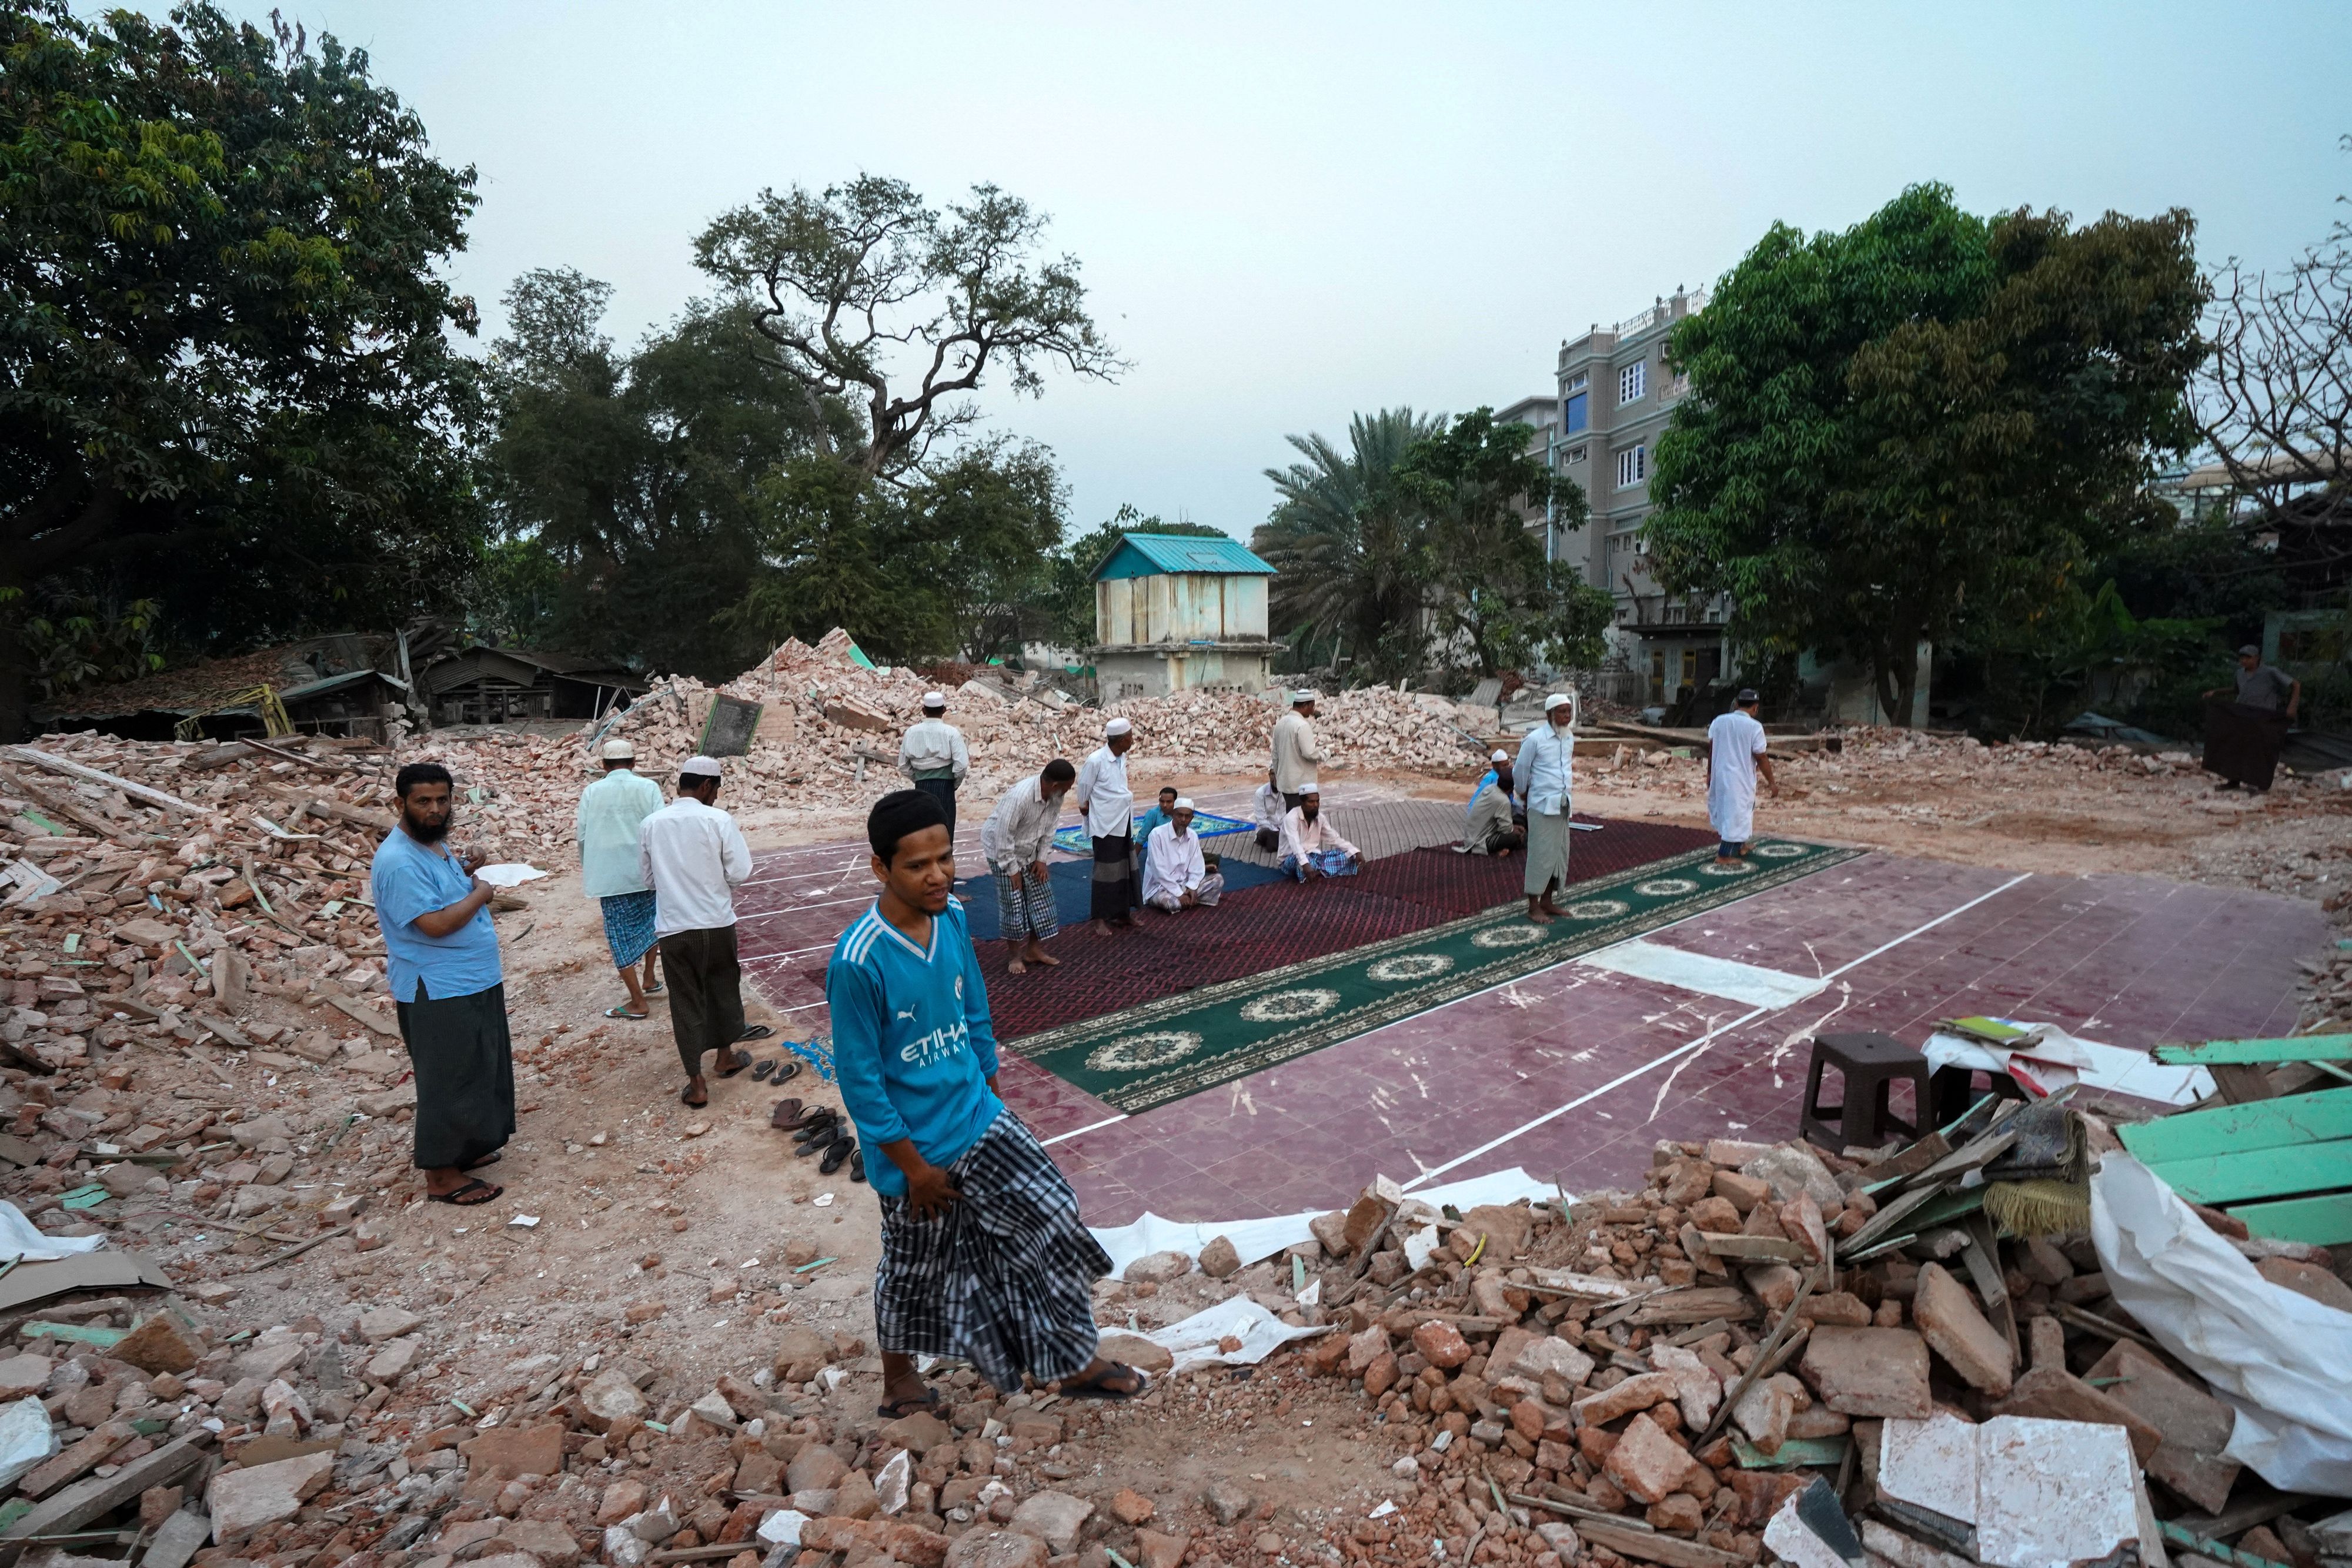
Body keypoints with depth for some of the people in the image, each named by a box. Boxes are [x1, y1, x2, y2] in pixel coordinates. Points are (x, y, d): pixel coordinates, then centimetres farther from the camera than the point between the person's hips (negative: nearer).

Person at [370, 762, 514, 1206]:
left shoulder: (438, 844, 9)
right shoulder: (398, 861, -22)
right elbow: (435, 923, -28)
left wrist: (464, 877, 5)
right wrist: (479, 894, -14)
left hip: (474, 984, 10)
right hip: (437, 993, -10)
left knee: (476, 1074, 20)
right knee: (448, 1082, 0)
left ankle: (463, 1149, 35)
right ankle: (442, 1176, 12)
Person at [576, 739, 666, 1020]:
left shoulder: (591, 792, 3)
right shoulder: (647, 787, -1)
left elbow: (583, 835, 2)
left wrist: (589, 871, 15)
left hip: (609, 876, -1)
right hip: (646, 870, 1)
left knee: (621, 935, 4)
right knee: (650, 923, 25)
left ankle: (637, 1002, 6)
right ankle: (649, 979, 31)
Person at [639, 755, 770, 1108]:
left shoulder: (651, 824, -1)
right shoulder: (719, 820, -11)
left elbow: (648, 878, 10)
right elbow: (740, 873, -10)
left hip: (673, 929, 1)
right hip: (717, 923, -1)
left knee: (685, 1002, 8)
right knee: (723, 990, 20)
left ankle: (696, 1085, 12)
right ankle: (726, 1056, 37)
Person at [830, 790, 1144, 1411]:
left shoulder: (953, 919, -7)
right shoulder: (857, 962, -27)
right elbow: (860, 1079, -20)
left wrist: (990, 1095, 13)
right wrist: (913, 1165, -14)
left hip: (978, 1117, 6)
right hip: (917, 1146, -5)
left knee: (1055, 1220, 6)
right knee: (915, 1270, 16)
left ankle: (1076, 1363, 26)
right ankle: (898, 1378, 45)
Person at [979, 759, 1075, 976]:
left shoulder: (1056, 796, -14)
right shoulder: (1019, 796, -36)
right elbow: (1004, 835, -29)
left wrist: (1042, 858, -2)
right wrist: (1012, 870, -21)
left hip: (1030, 852, 7)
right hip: (1003, 851, -7)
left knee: (1040, 898, 7)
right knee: (1013, 903, -3)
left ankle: (1034, 950, 21)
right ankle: (1014, 956, 12)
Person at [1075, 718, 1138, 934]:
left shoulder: (1122, 757, 3)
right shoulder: (1095, 760, -20)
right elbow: (1083, 788, -8)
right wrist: (1084, 807, 4)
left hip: (1124, 823, 8)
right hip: (1106, 825, -8)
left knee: (1126, 869, 14)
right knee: (1107, 872, -2)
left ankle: (1122, 914, 26)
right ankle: (1101, 919, 8)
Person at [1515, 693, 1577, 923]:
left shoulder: (1570, 738, 6)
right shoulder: (1535, 739, -14)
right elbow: (1520, 771, -5)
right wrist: (1525, 795, 8)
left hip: (1563, 806, 7)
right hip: (1542, 807, -7)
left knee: (1559, 854, 11)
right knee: (1540, 855, -4)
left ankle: (1547, 901, 23)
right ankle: (1533, 908, 4)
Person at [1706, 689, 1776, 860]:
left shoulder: (1719, 721, 1)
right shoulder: (1754, 727, -13)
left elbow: (1711, 749, 6)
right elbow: (1761, 758, -11)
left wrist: (1710, 773, 17)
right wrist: (1771, 783, -1)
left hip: (1719, 775, 6)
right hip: (1741, 779, -6)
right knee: (1736, 815, 2)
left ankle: (1739, 846, 37)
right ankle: (1723, 856, 2)